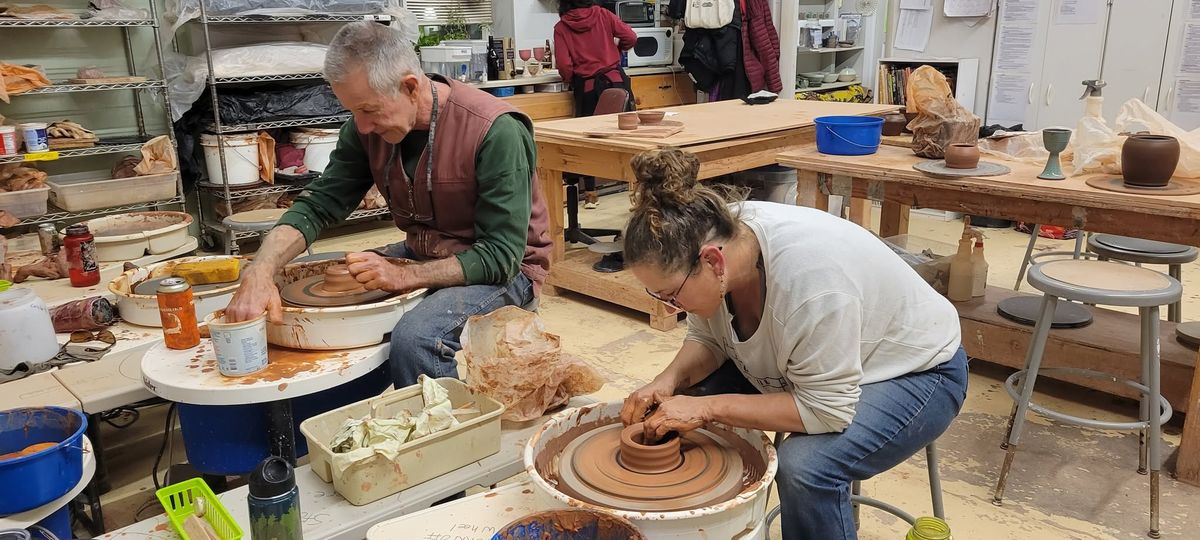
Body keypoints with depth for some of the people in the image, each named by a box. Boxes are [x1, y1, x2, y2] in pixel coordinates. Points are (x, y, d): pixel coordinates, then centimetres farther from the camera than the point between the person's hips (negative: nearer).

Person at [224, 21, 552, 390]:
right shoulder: (368, 126, -6)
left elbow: (502, 255, -24)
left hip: (503, 270, -6)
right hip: (421, 256, 7)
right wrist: (259, 273, -24)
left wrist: (405, 277, -31)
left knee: (415, 338, -34)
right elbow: (318, 205, -6)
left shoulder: (495, 131, -25)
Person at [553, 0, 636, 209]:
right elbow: (630, 37, -3)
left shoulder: (561, 27, -1)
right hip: (615, 80, 1)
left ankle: (590, 193, 9)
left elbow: (563, 64, -10)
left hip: (587, 87, 0)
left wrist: (572, 81, 9)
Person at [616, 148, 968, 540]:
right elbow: (707, 338, -2)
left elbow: (827, 409, -32)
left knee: (806, 465, -31)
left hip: (916, 370, -7)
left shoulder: (807, 276, -39)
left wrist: (709, 407, -31)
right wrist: (670, 380, -20)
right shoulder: (711, 237, -18)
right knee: (687, 393, -2)